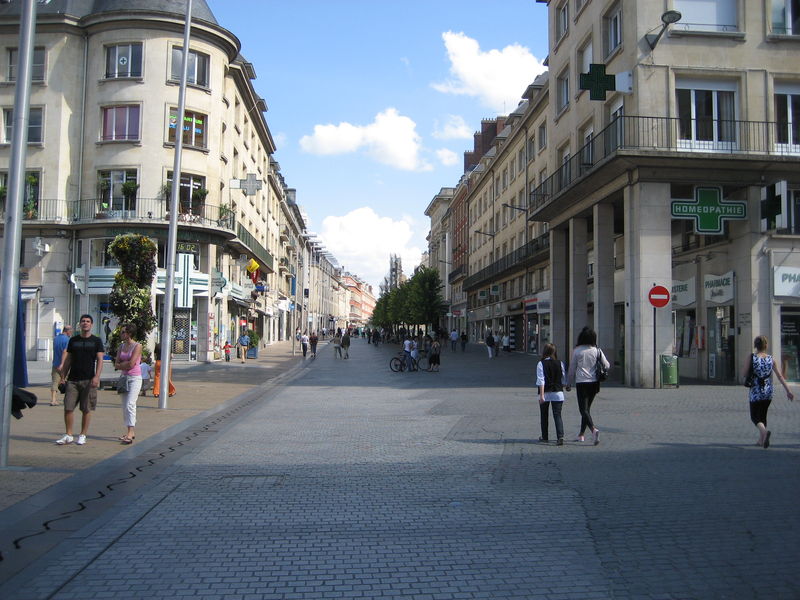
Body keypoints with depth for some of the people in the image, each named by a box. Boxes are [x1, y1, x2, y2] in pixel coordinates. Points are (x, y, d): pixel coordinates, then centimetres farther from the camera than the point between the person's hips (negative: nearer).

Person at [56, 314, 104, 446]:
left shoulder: (96, 341, 3)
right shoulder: (73, 340, 12)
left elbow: (100, 360, -3)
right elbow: (68, 359, 15)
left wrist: (96, 377, -15)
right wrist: (63, 376, 7)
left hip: (88, 380, -3)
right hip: (72, 380, 3)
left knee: (86, 409, 2)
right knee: (68, 408, -2)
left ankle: (82, 435, 12)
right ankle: (68, 435, 9)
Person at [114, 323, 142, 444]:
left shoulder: (137, 346, -8)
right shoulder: (121, 346, 12)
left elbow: (131, 364, -16)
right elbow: (116, 365, 6)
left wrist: (121, 364, -1)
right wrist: (126, 364, -9)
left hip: (135, 378, -7)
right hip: (124, 378, 7)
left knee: (130, 404, -16)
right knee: (125, 406, 8)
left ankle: (130, 433, -19)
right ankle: (131, 431, 16)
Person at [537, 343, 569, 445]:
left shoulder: (541, 364, -8)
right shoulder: (560, 363, 0)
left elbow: (541, 380, -14)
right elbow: (564, 379, 6)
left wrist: (541, 395, -14)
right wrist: (566, 387, 26)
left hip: (545, 394, -2)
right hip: (558, 393, 2)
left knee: (544, 415, 15)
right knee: (557, 415, 1)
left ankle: (545, 437, 23)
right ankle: (560, 436, -15)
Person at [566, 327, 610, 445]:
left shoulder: (577, 351, -4)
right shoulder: (597, 350, 1)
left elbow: (572, 369, 2)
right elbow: (607, 365, 1)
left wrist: (570, 382, 15)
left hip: (581, 382, -4)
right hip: (594, 382, 4)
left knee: (583, 409, -4)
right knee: (587, 408, 16)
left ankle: (594, 429, -28)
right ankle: (581, 434, 22)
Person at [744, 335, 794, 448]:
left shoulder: (752, 357, -10)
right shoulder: (771, 359, -1)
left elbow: (745, 373, -6)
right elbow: (780, 376, -2)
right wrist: (788, 391, 1)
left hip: (756, 392, -4)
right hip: (768, 392, 4)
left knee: (754, 417, 3)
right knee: (763, 415, 20)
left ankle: (764, 431, -27)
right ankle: (761, 440, 25)